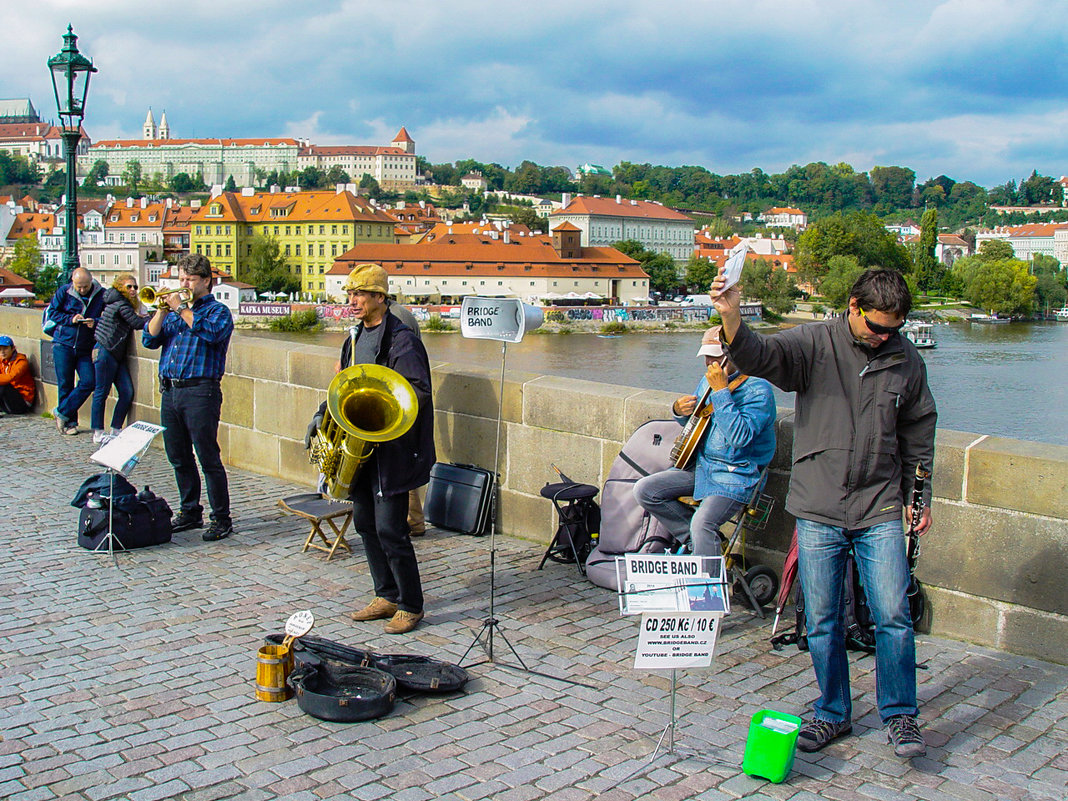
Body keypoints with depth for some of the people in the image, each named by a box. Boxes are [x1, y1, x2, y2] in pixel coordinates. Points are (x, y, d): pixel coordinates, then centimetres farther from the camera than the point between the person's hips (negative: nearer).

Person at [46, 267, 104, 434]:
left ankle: (61, 412, 8)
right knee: (65, 384, 2)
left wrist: (96, 322, -17)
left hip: (85, 348, 1)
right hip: (63, 344, -1)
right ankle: (69, 421, 15)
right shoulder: (64, 292, -2)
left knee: (89, 382, -8)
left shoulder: (101, 294, -2)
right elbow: (52, 312, 4)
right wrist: (70, 319, -12)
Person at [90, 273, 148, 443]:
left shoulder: (120, 303, 16)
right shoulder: (120, 304, -12)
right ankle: (98, 433, 4)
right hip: (106, 352, -9)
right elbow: (136, 323, -18)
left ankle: (116, 430, 11)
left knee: (127, 392, 3)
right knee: (101, 392, -1)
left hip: (117, 355, 9)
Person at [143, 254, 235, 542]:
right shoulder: (173, 310, 18)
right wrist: (163, 310, -3)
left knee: (209, 459, -6)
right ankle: (190, 513, 25)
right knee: (179, 459, 13)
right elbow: (150, 340, 10)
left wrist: (181, 308, -14)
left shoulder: (218, 311, 1)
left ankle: (222, 520, 1)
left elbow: (210, 333, -20)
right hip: (169, 391, 7)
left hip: (200, 391, -7)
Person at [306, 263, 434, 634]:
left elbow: (418, 392, -20)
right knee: (365, 522, 13)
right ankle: (387, 596, 26)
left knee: (389, 528, -7)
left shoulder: (401, 340, -13)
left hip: (391, 448, -9)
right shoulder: (356, 337, 14)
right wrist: (323, 413, 11)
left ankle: (411, 605, 7)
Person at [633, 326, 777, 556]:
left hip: (736, 475, -8)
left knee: (702, 524, -30)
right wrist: (679, 411, 1)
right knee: (644, 490, -4)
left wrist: (721, 391, -29)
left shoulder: (758, 389, -15)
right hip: (702, 465, 9)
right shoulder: (708, 381, 10)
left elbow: (740, 437, -30)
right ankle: (695, 540, 4)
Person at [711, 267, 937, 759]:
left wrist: (918, 496, 18)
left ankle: (900, 715, 17)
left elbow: (918, 435, 17)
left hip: (880, 510, 1)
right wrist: (731, 318, -44)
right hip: (818, 510, -1)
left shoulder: (906, 360, 4)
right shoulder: (815, 344, -5)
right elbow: (760, 356, -24)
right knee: (822, 622, 6)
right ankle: (832, 715, 24)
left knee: (893, 616, -2)